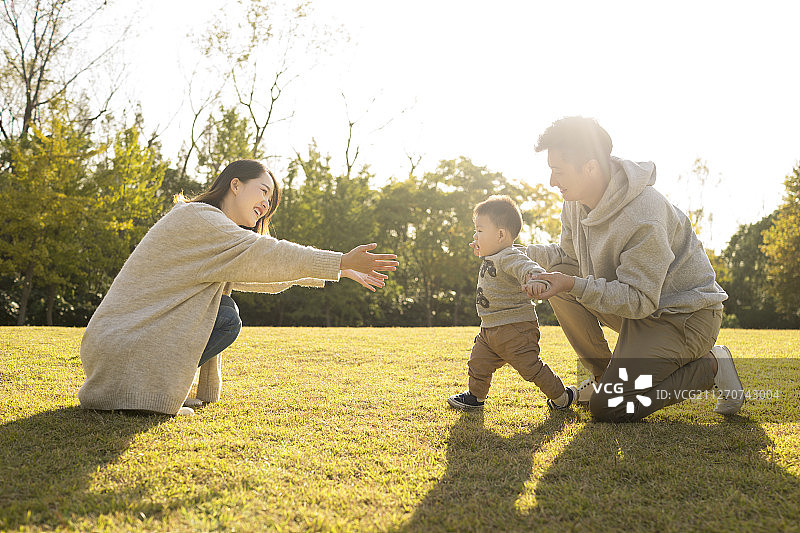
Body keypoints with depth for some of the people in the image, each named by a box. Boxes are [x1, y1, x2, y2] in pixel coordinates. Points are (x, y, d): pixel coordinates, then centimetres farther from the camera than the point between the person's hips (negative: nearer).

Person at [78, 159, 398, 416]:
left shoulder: (220, 235, 18)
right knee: (226, 319, -16)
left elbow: (263, 272, 19)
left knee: (221, 298, 13)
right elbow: (263, 255, -20)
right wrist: (341, 262, -19)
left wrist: (340, 270, 14)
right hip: (120, 345, -10)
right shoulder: (196, 217, -13)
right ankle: (147, 388, -8)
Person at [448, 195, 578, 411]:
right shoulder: (491, 258, 10)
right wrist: (481, 251, 37)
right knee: (479, 362, 16)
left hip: (516, 328, -10)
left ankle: (560, 395, 13)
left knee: (528, 365, -5)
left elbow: (526, 267, -43)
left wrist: (536, 278, -63)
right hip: (490, 329, 10)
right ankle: (476, 395, 36)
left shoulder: (510, 257, -21)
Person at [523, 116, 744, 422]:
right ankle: (602, 374, 8)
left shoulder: (643, 218, -31)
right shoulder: (576, 203, -5)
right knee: (558, 278, -6)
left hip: (686, 316, -8)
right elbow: (571, 258, 9)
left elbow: (638, 301, -28)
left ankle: (711, 367, 1)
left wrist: (575, 285, -37)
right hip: (637, 301, 9)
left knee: (606, 407, -16)